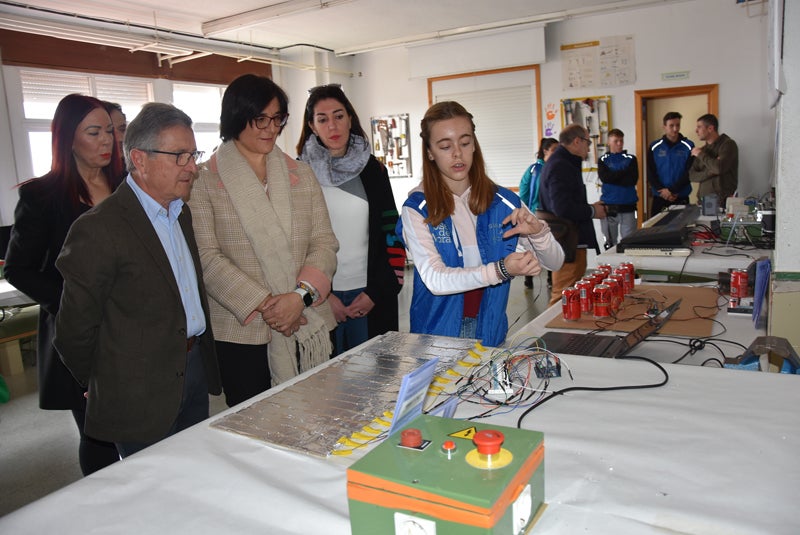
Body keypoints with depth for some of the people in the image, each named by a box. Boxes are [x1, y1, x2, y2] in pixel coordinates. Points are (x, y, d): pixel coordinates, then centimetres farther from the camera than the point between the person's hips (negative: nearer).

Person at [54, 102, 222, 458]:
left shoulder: (181, 213, 9)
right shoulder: (99, 229, -18)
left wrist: (201, 356, 11)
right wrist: (107, 387, 2)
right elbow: (75, 330, -12)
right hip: (141, 399, -7)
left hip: (195, 371, 7)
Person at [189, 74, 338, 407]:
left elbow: (324, 243, 4)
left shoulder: (301, 175, 11)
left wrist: (301, 295, -12)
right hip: (240, 334, -3)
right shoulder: (206, 180, 1)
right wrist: (262, 304, -15)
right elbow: (206, 257, -7)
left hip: (308, 327, 3)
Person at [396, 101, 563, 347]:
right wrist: (501, 270, -32)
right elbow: (435, 279, -21)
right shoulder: (416, 209, -10)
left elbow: (555, 262, 1)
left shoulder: (504, 202, -3)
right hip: (436, 335, -1)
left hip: (490, 334, 2)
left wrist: (537, 231, -20)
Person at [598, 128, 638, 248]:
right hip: (609, 206, 1)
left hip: (628, 206, 0)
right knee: (610, 242, 8)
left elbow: (632, 180, -7)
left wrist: (612, 178, -10)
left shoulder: (631, 159, 7)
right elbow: (603, 177, -10)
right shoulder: (603, 160, 8)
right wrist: (624, 172, -10)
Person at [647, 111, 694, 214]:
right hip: (659, 198, 1)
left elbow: (689, 172, -4)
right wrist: (662, 190, -12)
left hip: (681, 198, -1)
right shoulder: (654, 147, 4)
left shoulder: (688, 146, 1)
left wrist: (673, 190, -14)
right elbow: (650, 173, 0)